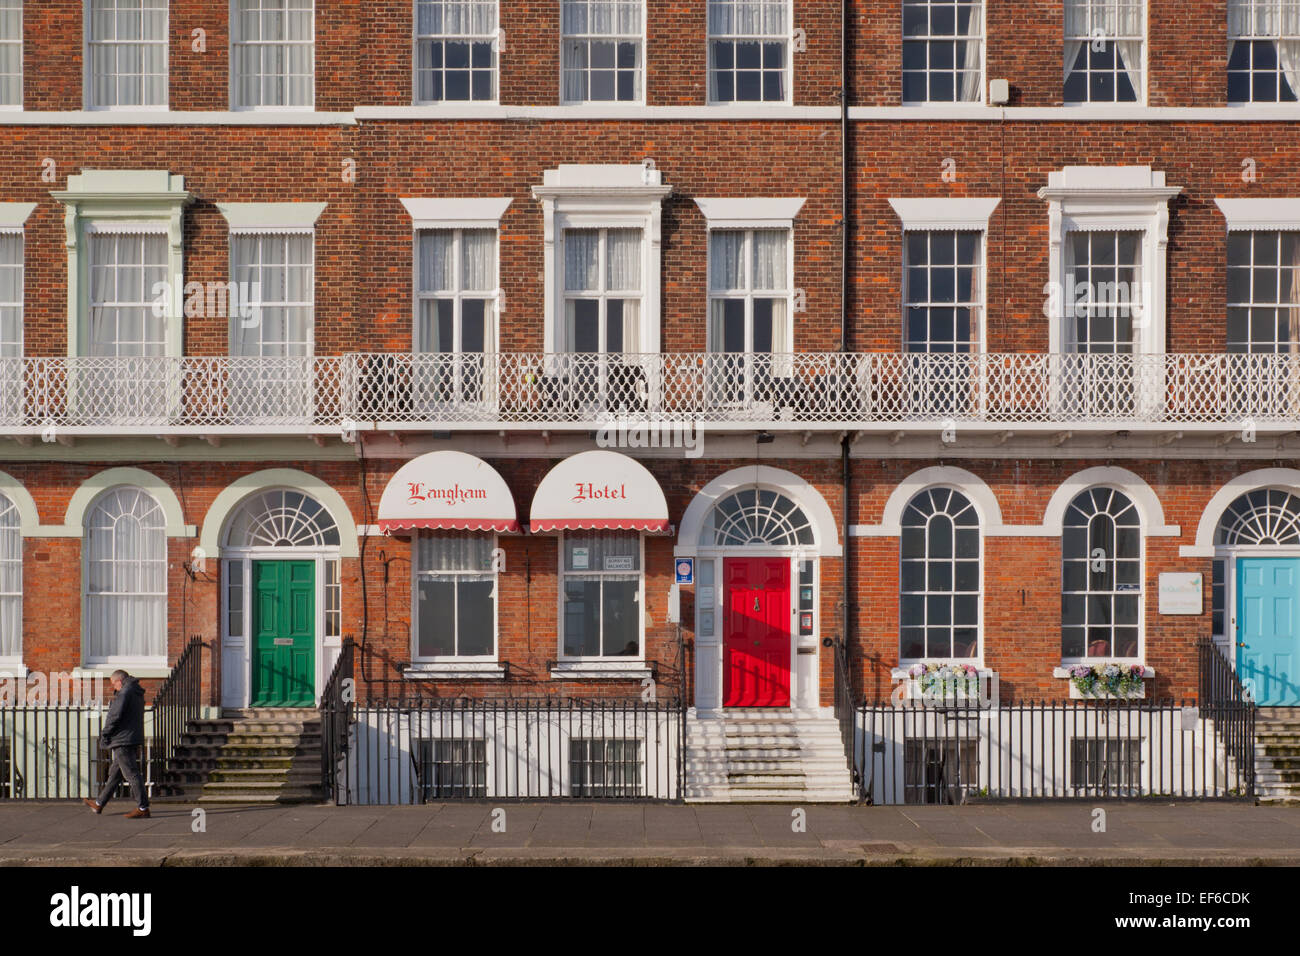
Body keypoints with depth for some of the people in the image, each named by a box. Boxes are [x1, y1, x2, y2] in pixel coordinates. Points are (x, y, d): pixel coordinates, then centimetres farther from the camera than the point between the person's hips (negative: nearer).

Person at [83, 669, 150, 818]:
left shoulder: (125, 693, -15)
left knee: (131, 773, -9)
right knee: (115, 774, 17)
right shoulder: (137, 693, 16)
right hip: (131, 738, 11)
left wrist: (105, 734, -9)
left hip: (123, 739, -11)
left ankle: (143, 808, -9)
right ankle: (99, 804, 28)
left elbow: (115, 716, -18)